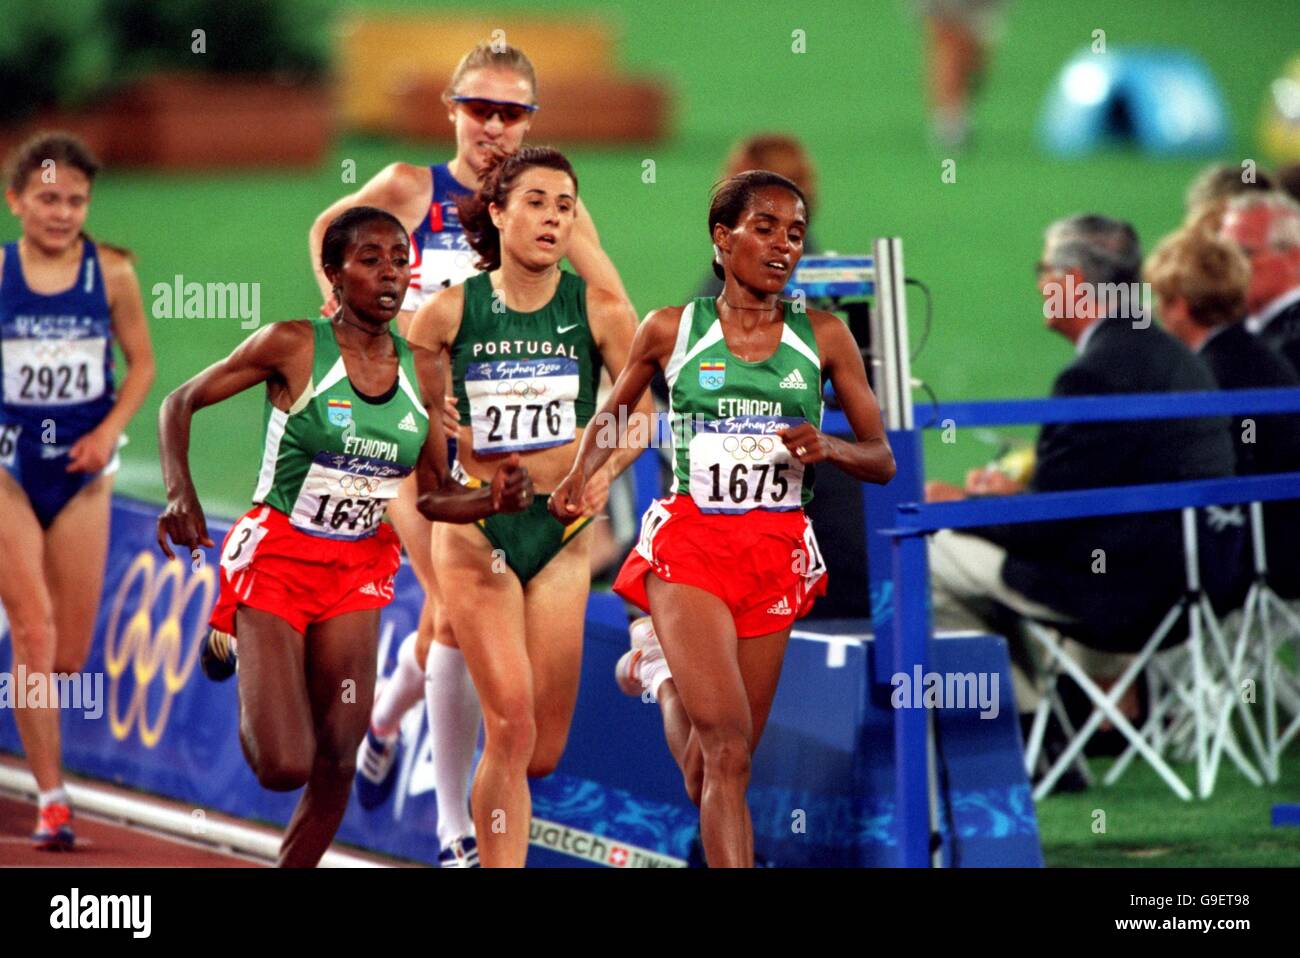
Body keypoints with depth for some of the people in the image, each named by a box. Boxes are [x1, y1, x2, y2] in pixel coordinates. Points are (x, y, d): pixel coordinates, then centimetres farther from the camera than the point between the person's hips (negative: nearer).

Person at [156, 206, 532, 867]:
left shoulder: (423, 375, 3)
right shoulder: (293, 347, -11)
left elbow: (434, 496, 10)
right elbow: (181, 403, -2)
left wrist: (494, 500, -10)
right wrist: (180, 492, -18)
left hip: (359, 566, 5)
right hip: (277, 557, -5)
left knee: (336, 765, -2)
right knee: (285, 765, -13)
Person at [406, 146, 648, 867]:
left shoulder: (599, 311, -1)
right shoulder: (450, 312, -4)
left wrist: (605, 468, -9)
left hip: (561, 531, 2)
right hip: (476, 530, -2)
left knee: (542, 753, 3)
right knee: (511, 726, -15)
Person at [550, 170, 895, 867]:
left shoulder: (824, 338, 5)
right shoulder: (670, 331, 2)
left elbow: (882, 462, 8)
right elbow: (611, 416, 19)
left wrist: (829, 449, -14)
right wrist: (581, 476, -1)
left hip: (775, 554, 3)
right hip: (690, 543, -3)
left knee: (712, 773, 10)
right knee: (728, 753, -22)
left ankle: (659, 668, 39)